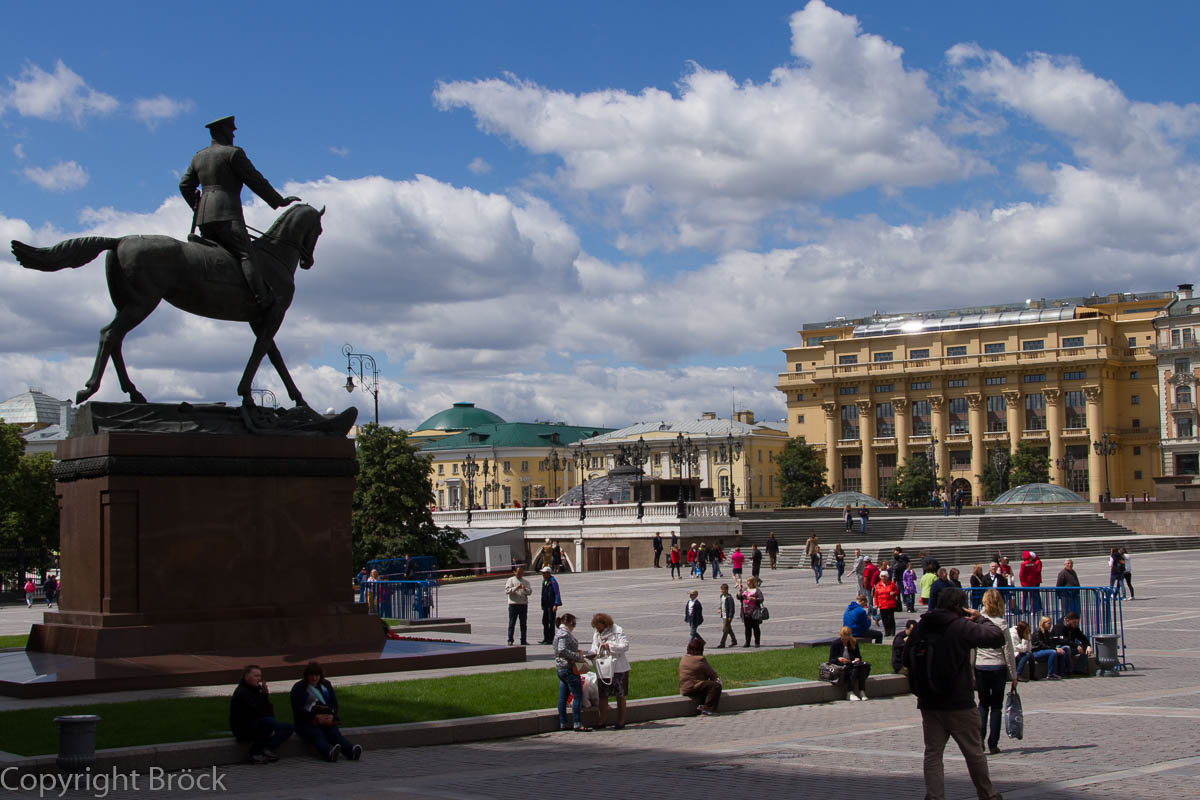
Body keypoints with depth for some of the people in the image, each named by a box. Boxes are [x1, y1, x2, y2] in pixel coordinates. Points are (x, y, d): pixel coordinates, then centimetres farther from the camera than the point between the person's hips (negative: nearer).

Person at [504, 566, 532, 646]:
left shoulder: (526, 582, 14)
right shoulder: (510, 580, 4)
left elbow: (530, 592, 3)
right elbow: (507, 591, -8)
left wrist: (525, 589, -18)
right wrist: (515, 588, -19)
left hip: (523, 604, 3)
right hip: (513, 604, -3)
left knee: (523, 623, 6)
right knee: (512, 623, -2)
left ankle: (523, 640, 11)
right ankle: (510, 640, -1)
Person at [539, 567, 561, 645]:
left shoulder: (553, 581, -13)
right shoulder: (544, 581, 14)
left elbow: (557, 594, -15)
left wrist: (556, 605, -20)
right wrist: (542, 605, 19)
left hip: (552, 605, -9)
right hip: (546, 605, 9)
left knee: (551, 622, -5)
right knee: (544, 621, 9)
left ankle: (550, 640, -1)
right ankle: (545, 639, 15)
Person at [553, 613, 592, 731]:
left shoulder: (559, 633, 18)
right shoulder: (564, 634, -14)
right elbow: (562, 651, -25)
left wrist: (581, 657, 15)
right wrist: (578, 656, -21)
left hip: (561, 668, 11)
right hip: (569, 668, -11)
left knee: (563, 697, 11)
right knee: (577, 696, -8)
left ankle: (562, 724, 15)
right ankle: (577, 725, -9)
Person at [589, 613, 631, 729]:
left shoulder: (618, 631, -11)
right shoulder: (596, 632, 6)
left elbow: (625, 646, -16)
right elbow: (595, 645, 19)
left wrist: (610, 646, -21)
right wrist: (593, 653, -2)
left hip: (618, 668, -5)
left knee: (620, 696, 6)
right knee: (602, 695, 5)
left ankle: (621, 721, 15)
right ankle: (602, 720, 11)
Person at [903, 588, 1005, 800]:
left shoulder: (920, 627, 4)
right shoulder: (962, 627, -12)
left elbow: (907, 659, 12)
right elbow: (997, 637, -10)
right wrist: (980, 619, 3)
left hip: (928, 703, 4)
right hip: (959, 703, -4)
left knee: (932, 752, 7)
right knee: (974, 752, 10)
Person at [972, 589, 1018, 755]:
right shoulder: (1001, 624, -8)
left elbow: (971, 650, -1)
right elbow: (1008, 652, -6)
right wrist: (1013, 676, 2)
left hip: (980, 667, 1)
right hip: (998, 667, -1)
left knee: (983, 704, 17)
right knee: (996, 706, 8)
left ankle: (979, 736, -1)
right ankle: (993, 744, 7)